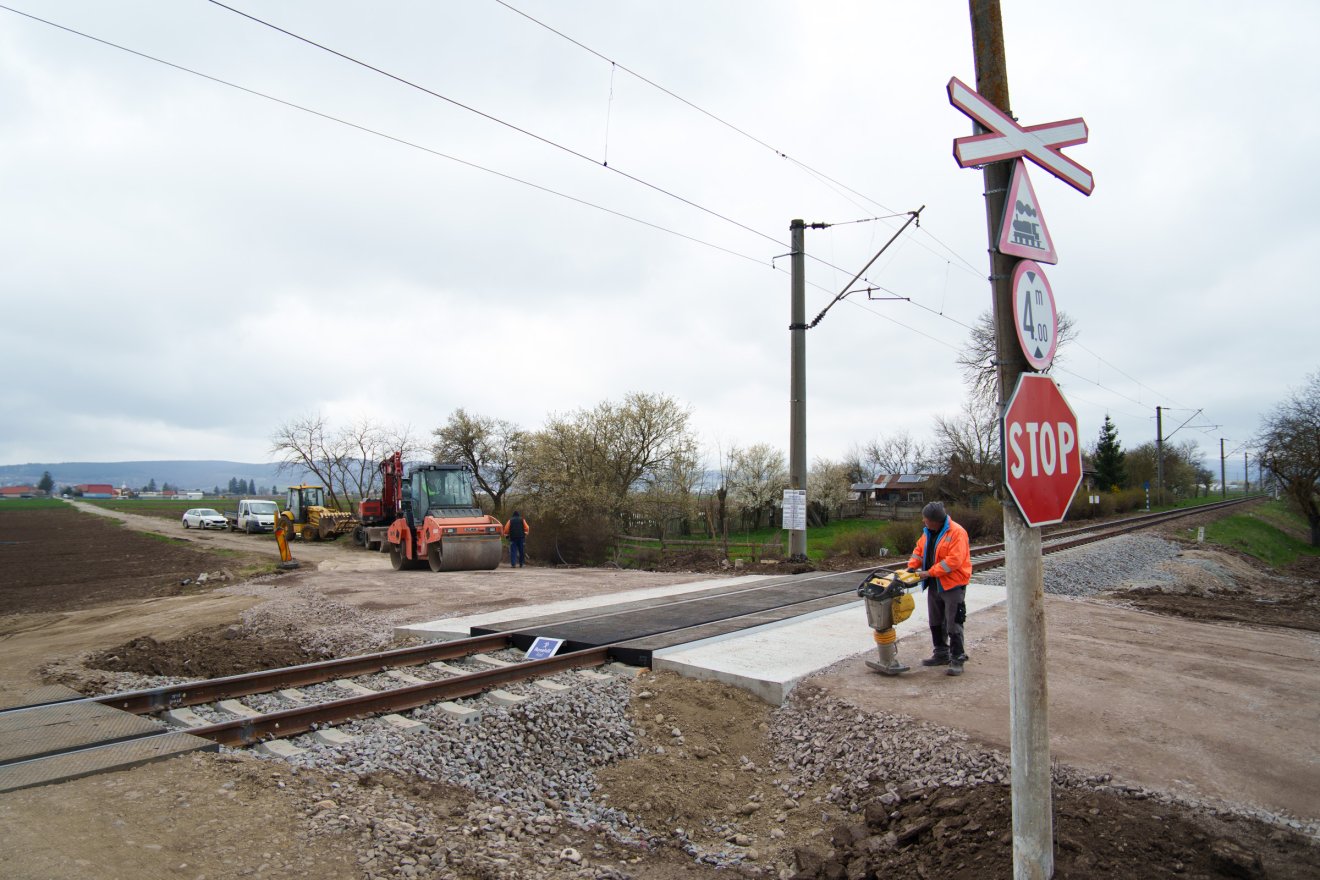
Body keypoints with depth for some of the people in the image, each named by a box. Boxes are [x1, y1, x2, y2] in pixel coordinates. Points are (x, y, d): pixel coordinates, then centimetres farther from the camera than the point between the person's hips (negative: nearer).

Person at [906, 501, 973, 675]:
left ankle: (957, 659, 6)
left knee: (953, 624, -4)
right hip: (934, 585, 9)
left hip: (952, 584, -8)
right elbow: (919, 550, 16)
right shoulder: (928, 532, 7)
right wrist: (912, 566, -2)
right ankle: (941, 654, 29)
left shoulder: (957, 532, -19)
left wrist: (930, 572, -24)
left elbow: (954, 560, -26)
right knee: (936, 622, 17)